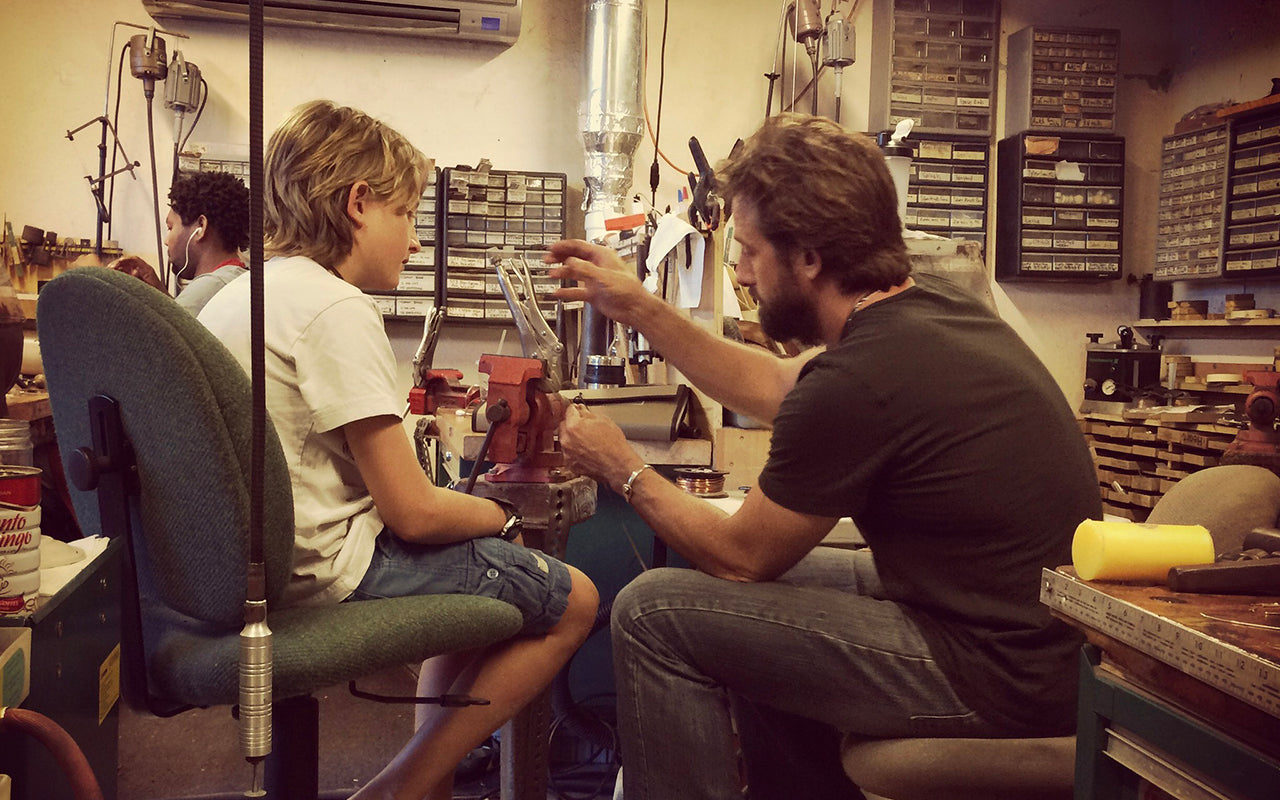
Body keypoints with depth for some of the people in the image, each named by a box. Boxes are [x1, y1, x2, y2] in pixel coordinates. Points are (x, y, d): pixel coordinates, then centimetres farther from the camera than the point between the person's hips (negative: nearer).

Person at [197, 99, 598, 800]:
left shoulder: (237, 293, 10)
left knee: (484, 560, 27)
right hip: (328, 572, -10)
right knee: (573, 601, 0)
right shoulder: (337, 309, -19)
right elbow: (413, 513, -21)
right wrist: (501, 515, -1)